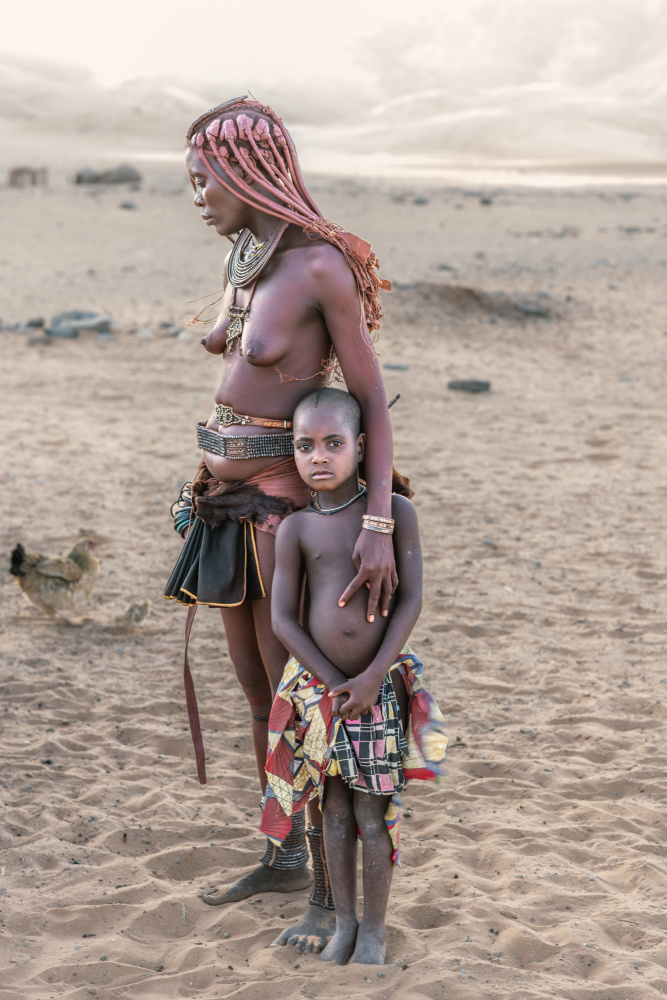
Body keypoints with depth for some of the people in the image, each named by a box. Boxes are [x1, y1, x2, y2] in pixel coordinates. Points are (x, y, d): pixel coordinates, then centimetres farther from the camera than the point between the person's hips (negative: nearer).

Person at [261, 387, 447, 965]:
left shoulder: (396, 512, -5)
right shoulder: (296, 528, -2)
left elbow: (411, 600, -7)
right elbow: (283, 619, -2)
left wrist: (372, 678, -14)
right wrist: (334, 683, -10)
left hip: (382, 685, -1)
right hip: (319, 687, 1)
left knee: (373, 814, 3)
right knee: (335, 811, 10)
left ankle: (374, 928, 19)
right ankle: (344, 922, 24)